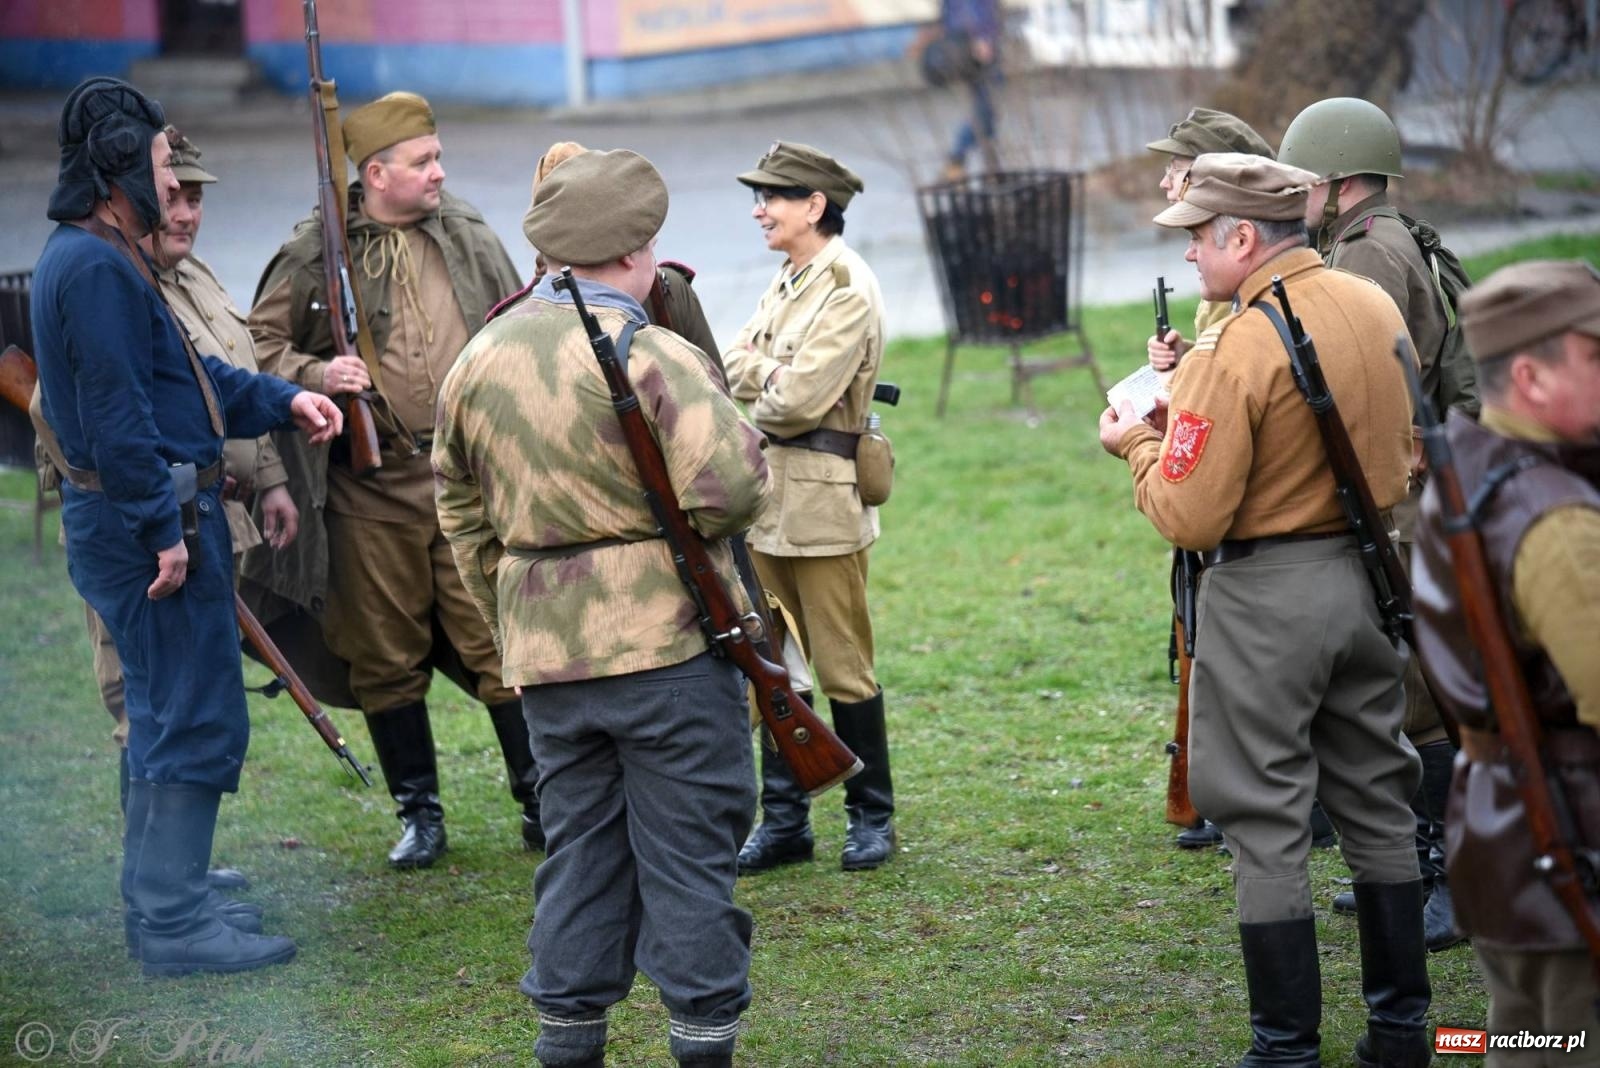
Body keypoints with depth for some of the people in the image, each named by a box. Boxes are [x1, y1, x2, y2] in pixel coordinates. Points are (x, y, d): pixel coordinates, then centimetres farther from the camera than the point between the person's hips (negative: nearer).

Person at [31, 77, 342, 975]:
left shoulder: (100, 257, 17)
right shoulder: (95, 267, -18)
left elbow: (188, 372, 22)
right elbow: (117, 412, -23)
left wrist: (283, 400, 13)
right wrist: (163, 527, -21)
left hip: (150, 517, 11)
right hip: (148, 519, -11)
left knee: (169, 712, 19)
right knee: (196, 720, -7)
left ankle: (161, 891, 29)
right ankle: (175, 923, -3)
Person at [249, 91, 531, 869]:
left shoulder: (468, 237, 8)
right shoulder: (316, 252, -3)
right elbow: (261, 345, 2)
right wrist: (316, 374, -17)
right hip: (373, 487, -1)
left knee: (500, 642, 0)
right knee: (388, 658, 7)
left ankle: (541, 804, 12)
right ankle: (419, 814, 20)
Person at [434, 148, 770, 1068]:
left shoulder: (481, 358, 8)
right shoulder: (653, 356, -15)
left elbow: (461, 508, 16)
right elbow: (730, 485, -24)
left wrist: (504, 612, 26)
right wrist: (748, 444, -1)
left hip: (545, 649, 6)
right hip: (668, 644, -6)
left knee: (581, 844, 15)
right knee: (688, 849, 3)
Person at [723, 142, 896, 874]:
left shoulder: (848, 290, -13)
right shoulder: (787, 279, 15)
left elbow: (799, 396, -20)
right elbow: (735, 366, 6)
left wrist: (756, 393, -2)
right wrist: (781, 378, -12)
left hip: (821, 503, -9)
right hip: (766, 497, 9)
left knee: (842, 668, 0)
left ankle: (871, 816, 12)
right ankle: (784, 818, 18)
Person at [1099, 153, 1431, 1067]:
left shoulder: (1237, 350, -20)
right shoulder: (1378, 308, 4)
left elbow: (1188, 517, -20)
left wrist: (1140, 444, -1)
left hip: (1267, 597, -7)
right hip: (1371, 575, 8)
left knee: (1267, 826, 2)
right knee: (1376, 803, 17)